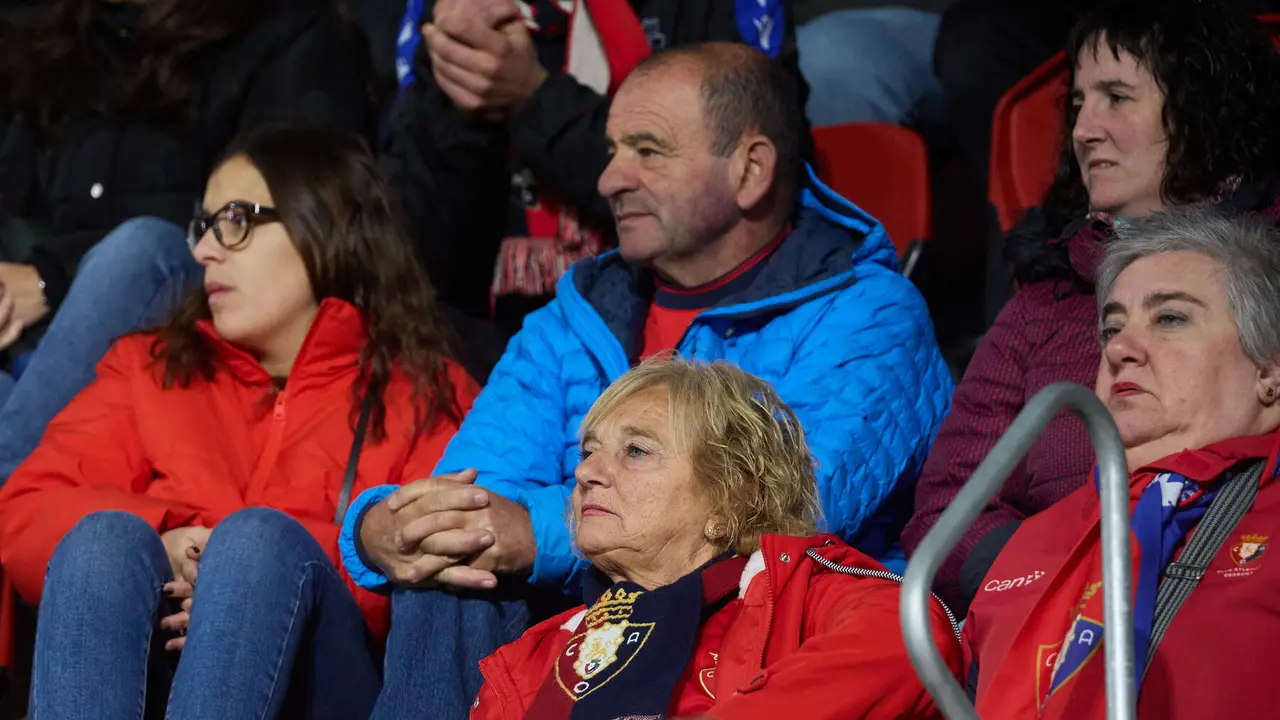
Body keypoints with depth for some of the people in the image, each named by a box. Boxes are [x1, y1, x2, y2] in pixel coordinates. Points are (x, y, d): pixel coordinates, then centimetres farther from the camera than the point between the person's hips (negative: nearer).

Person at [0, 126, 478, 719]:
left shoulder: (424, 394, 15)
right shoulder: (149, 368, 25)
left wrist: (268, 583, -17)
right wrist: (159, 546, -10)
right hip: (144, 668, 2)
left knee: (262, 534, -29)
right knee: (106, 533, -27)